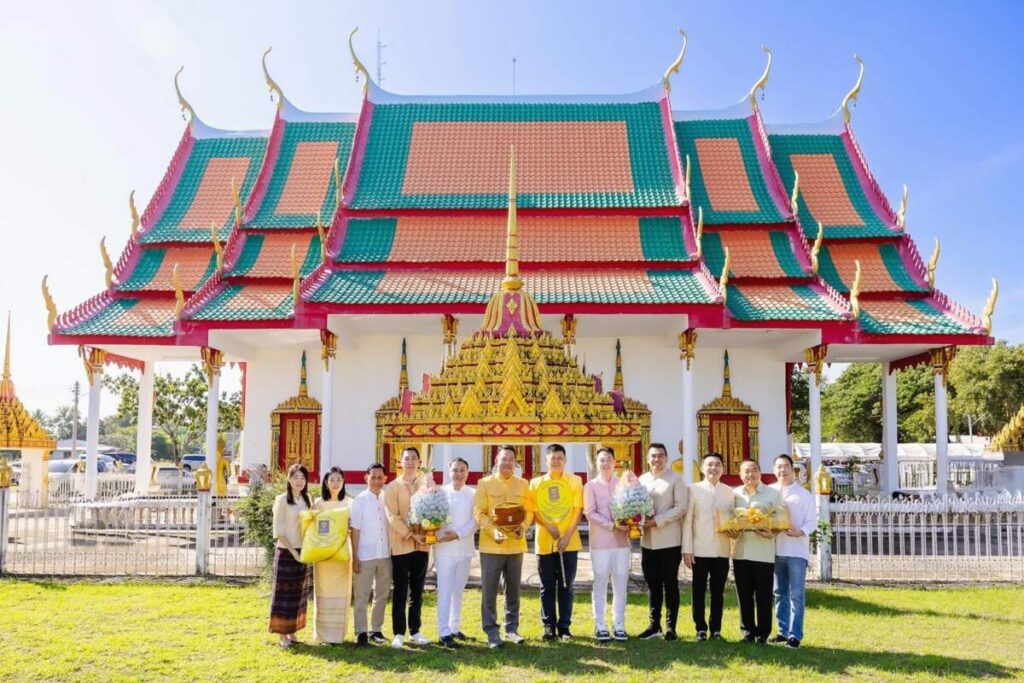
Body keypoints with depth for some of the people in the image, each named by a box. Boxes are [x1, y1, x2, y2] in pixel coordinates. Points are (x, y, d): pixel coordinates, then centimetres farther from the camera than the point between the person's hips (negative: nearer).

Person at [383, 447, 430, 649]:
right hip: (401, 545, -3)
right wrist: (411, 534, -16)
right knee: (400, 592, 1)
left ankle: (415, 631, 19)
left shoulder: (426, 484, 9)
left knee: (417, 591, 10)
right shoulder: (392, 487, -2)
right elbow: (392, 517, -9)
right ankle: (399, 633, 9)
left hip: (422, 545, 3)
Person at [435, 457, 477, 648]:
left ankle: (455, 627, 22)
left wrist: (458, 534, -14)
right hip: (444, 548, -2)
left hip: (465, 548, 3)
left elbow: (475, 520, -3)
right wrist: (439, 534, -21)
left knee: (458, 590, 11)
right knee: (445, 591, -5)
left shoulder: (473, 494, 3)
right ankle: (444, 632, -3)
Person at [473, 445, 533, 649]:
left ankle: (511, 629, 23)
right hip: (491, 545, -3)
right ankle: (492, 632, 10)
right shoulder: (485, 483, -1)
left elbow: (528, 511, 9)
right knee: (489, 591, 0)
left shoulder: (523, 484, 8)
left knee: (513, 590, 11)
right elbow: (479, 512, -6)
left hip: (516, 544, 3)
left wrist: (523, 527, -11)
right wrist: (493, 531, -20)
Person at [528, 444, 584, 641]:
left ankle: (564, 626, 14)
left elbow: (578, 510, -1)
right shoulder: (536, 483, 5)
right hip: (544, 542, 1)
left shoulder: (575, 481, 2)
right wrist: (548, 526, -13)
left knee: (566, 586, 5)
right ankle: (549, 626, 15)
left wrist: (568, 534, -11)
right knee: (547, 587, 6)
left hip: (569, 542, -1)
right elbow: (532, 511, 4)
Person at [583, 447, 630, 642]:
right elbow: (590, 513, -7)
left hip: (622, 541, 3)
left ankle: (618, 625, 16)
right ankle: (600, 626, 11)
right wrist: (612, 525, -17)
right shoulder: (591, 486, 1)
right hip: (600, 542, -3)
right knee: (600, 585, 3)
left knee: (620, 586, 7)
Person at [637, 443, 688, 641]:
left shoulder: (675, 479, -3)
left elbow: (681, 507, -11)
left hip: (669, 541, -4)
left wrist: (657, 520, -17)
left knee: (670, 585, 4)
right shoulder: (642, 480, 11)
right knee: (652, 585, 11)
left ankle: (671, 627, 12)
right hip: (647, 541, 4)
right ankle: (654, 625, 20)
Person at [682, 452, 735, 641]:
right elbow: (687, 520, -2)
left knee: (718, 591, 8)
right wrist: (687, 549, -7)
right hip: (699, 549, -2)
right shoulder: (693, 489, 1)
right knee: (699, 590, 5)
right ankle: (701, 628, 15)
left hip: (722, 550, 2)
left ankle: (716, 629, 19)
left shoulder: (729, 492, 8)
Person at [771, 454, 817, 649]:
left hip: (797, 550, -3)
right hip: (776, 549, 4)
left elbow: (812, 521, -4)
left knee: (796, 595, -4)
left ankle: (795, 635, 2)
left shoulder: (804, 494, 0)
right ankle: (783, 631, 20)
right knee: (780, 593, 11)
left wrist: (800, 532, -22)